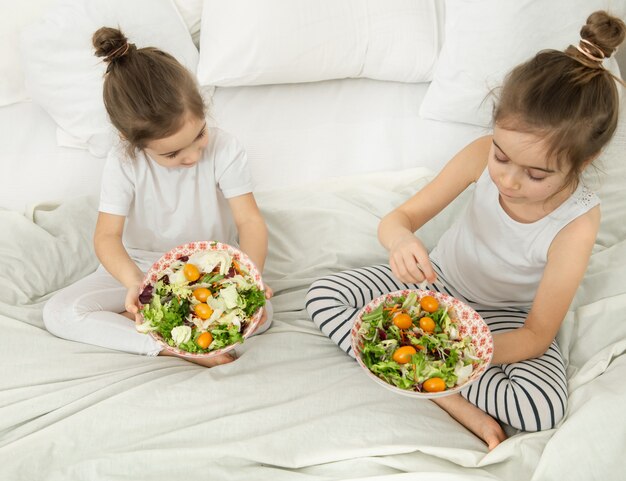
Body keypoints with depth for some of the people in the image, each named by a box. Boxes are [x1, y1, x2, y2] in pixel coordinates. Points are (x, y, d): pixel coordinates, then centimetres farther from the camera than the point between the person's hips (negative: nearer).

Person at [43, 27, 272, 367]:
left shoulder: (224, 149, -20)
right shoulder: (123, 163, -19)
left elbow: (250, 221, -22)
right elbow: (107, 236, -23)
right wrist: (133, 282, -44)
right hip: (141, 267, 1)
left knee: (259, 314, -28)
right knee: (58, 313, -18)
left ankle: (138, 322, -19)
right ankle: (170, 347, -28)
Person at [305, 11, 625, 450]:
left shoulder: (577, 223, -29)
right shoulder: (483, 156, -23)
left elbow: (536, 336, -23)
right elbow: (398, 218, -18)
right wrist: (401, 239, -44)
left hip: (505, 315, -3)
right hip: (437, 280, 4)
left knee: (542, 408, -32)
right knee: (323, 297, -14)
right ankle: (451, 400, -19)